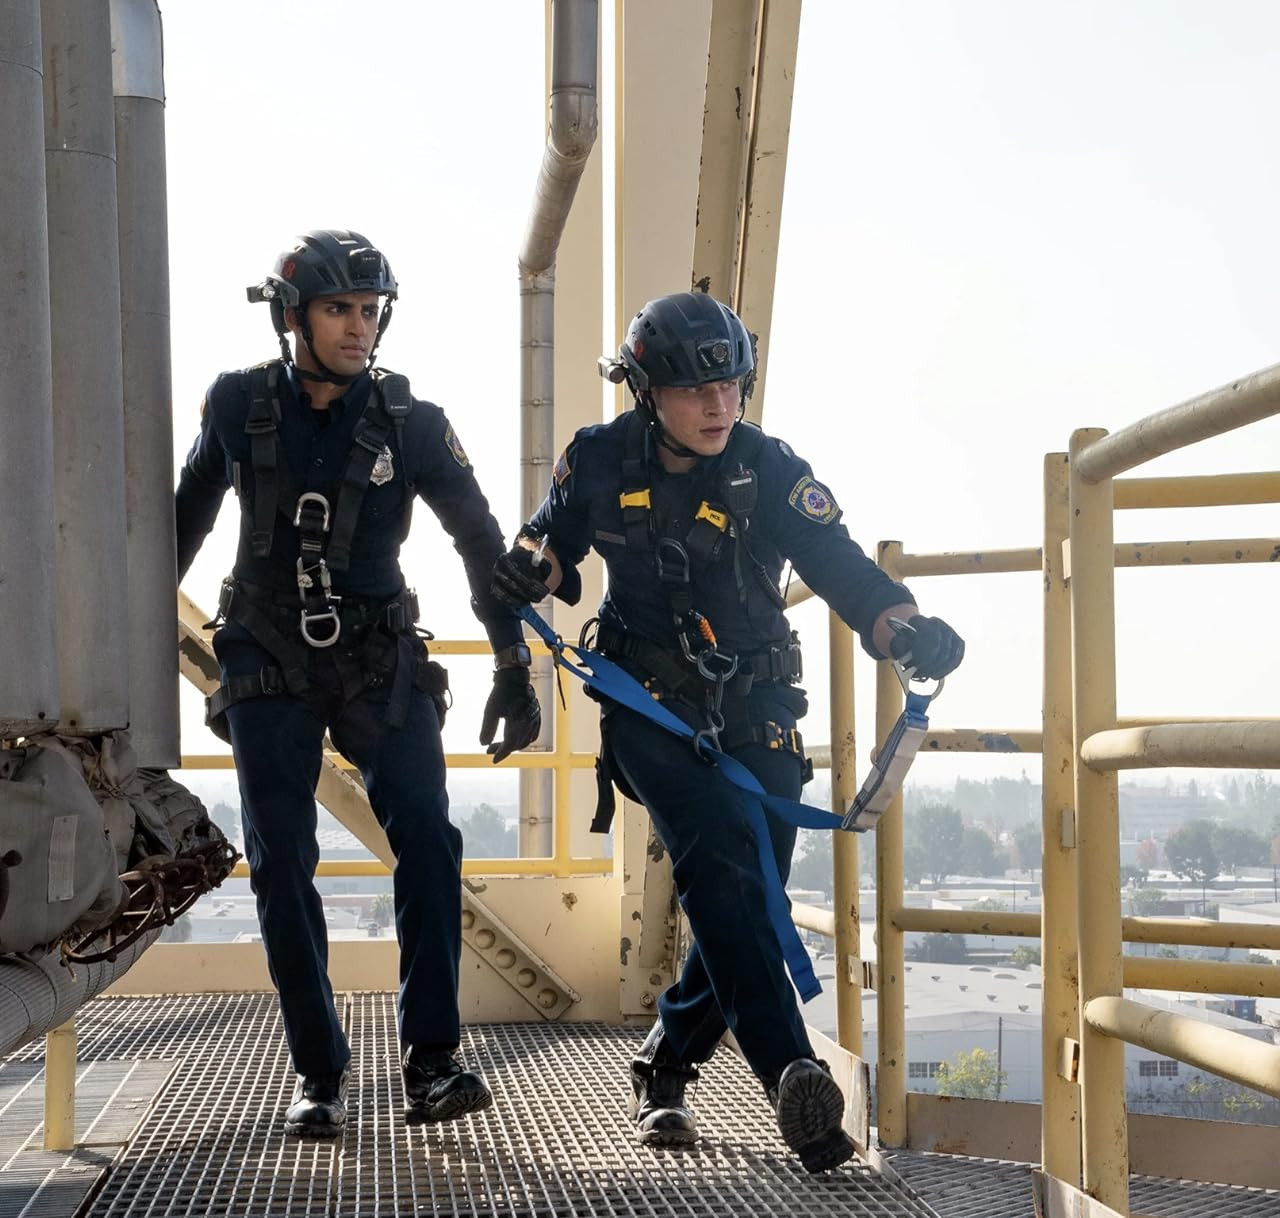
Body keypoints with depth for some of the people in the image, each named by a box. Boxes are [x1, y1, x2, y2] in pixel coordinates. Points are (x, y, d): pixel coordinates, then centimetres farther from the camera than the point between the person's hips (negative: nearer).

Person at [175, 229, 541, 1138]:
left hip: (381, 668, -1)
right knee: (283, 869, -3)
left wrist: (515, 670, -5)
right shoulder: (239, 405, -2)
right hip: (269, 669, 1)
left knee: (428, 840, -19)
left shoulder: (411, 422, -6)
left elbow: (482, 543, -2)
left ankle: (432, 1063, -17)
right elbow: (188, 517, 14)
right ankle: (320, 1075, 6)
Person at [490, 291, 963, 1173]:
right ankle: (796, 1081, -34)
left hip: (755, 713, 2)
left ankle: (665, 1069, 25)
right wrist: (526, 567, -11)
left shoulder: (770, 470, -8)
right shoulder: (601, 461, -5)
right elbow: (556, 537, 13)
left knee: (752, 901, 1)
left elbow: (839, 566, -18)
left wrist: (908, 629, -36)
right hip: (650, 706, -2)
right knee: (723, 863, -24)